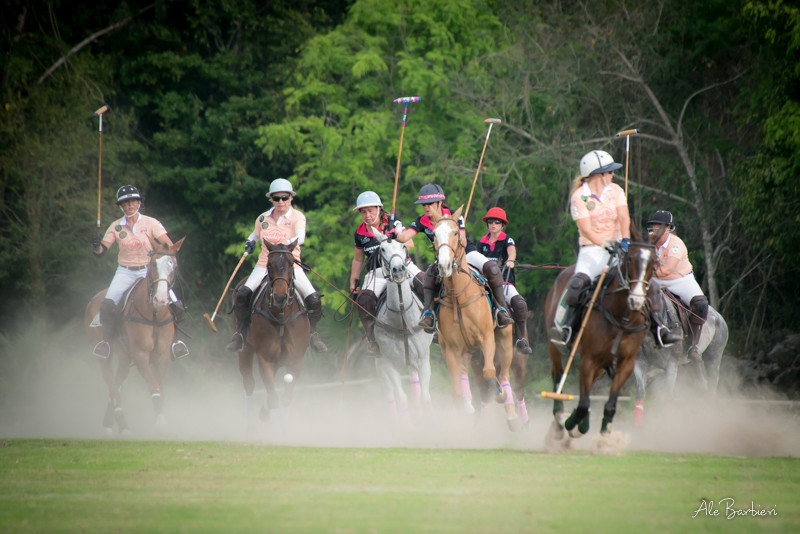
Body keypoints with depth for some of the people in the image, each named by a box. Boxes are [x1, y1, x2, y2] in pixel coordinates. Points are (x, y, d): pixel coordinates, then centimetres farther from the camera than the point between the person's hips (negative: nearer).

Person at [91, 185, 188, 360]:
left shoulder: (150, 223, -3)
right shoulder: (116, 227, 2)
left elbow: (169, 246, -8)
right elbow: (101, 250, 0)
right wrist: (97, 247, -23)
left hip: (148, 271, -1)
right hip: (125, 272, 1)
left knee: (175, 305, -18)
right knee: (107, 305, -24)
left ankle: (174, 339, 6)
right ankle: (107, 340, -1)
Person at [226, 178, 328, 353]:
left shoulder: (297, 217, -4)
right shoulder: (263, 218, 7)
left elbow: (300, 236, -23)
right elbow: (256, 234, 28)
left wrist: (289, 244, -43)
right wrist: (250, 242, 6)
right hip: (265, 265, 2)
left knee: (314, 299, -17)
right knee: (242, 294, -22)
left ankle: (312, 332, 11)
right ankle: (240, 333, -5)